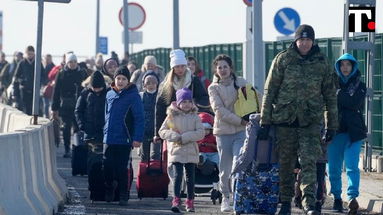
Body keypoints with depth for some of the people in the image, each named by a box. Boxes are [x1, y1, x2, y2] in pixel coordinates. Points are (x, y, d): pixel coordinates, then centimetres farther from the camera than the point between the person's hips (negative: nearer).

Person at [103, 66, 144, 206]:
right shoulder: (110, 94, 9)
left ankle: (123, 196, 10)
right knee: (108, 168, 3)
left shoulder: (133, 96, -7)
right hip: (108, 139, 4)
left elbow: (139, 118, -10)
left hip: (124, 140, -4)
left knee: (121, 169, 1)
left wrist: (137, 138, -15)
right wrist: (105, 131, 13)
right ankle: (108, 192, 20)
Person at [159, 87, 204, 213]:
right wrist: (175, 137, -15)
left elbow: (200, 133, -6)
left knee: (190, 177, 8)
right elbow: (162, 131, 1)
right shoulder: (172, 116, 2)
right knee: (177, 175, -12)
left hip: (191, 152, 2)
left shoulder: (195, 117, 3)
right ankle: (176, 200, -14)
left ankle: (190, 201, 17)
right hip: (176, 151, -2)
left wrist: (185, 137, -16)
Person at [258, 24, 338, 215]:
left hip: (311, 121, 0)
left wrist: (332, 125, 11)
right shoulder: (283, 60, 1)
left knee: (309, 162, -12)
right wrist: (265, 121, -2)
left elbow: (330, 95, 13)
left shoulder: (322, 63, 6)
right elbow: (269, 91, 2)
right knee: (285, 164, 7)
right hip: (285, 119, 0)